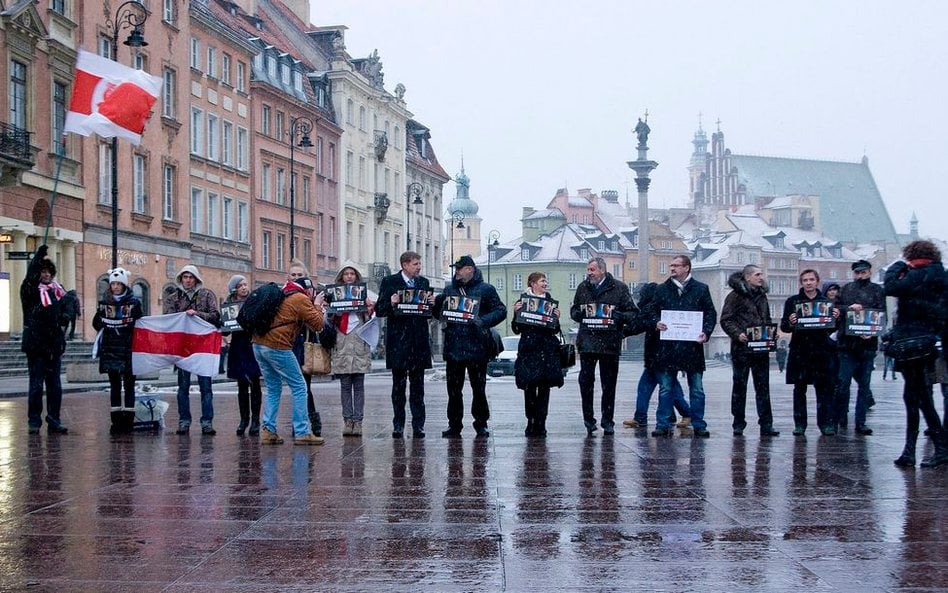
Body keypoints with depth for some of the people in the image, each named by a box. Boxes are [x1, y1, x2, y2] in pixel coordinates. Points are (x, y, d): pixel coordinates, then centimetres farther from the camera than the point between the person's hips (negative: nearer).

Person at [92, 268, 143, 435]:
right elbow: (96, 323, 14)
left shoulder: (134, 302, -1)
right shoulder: (105, 302, 9)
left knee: (129, 385, 0)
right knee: (114, 385, 7)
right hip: (110, 350, 3)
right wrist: (106, 330, -3)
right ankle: (116, 421, 11)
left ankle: (128, 420, 3)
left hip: (128, 349, -3)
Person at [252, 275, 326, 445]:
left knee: (273, 388, 17)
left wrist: (314, 305, 24)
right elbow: (317, 324, -2)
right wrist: (317, 305, 12)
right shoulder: (301, 299, -1)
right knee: (299, 387, 0)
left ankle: (268, 430, 9)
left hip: (258, 344, 9)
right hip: (277, 346, -9)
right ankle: (302, 432, -1)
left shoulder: (283, 297, 24)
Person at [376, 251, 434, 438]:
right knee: (398, 384, 3)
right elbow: (379, 310, -1)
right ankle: (398, 425, 8)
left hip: (419, 341, 3)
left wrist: (432, 303, -6)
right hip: (398, 340, -3)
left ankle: (418, 425, 6)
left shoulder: (424, 282, 13)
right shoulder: (389, 282, 1)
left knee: (418, 385, 4)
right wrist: (391, 304, -20)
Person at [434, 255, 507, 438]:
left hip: (476, 346, -3)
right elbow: (438, 313, 16)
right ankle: (454, 425, 11)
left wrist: (482, 321, -16)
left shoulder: (486, 290, 2)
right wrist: (437, 302, -7)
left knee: (479, 388, 4)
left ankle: (481, 424, 14)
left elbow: (501, 311, -2)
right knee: (453, 388, 4)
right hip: (453, 345, 3)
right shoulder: (449, 290, 14)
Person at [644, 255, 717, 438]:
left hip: (693, 345, -1)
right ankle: (663, 425, 9)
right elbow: (651, 311, 11)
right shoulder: (662, 289, 9)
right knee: (665, 388, 3)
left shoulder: (701, 289, 7)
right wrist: (656, 322, -9)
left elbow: (711, 313, 6)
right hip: (667, 345, 1)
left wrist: (706, 332, -9)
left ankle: (699, 426, 12)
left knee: (697, 389, 5)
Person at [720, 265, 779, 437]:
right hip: (742, 347, -5)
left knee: (763, 387, 3)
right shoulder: (735, 295, -4)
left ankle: (766, 424, 4)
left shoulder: (762, 296, 16)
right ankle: (738, 424, 11)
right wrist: (737, 334, -22)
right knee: (739, 386, 3)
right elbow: (725, 320, -8)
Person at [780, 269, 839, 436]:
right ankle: (800, 424, 6)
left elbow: (831, 329, 12)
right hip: (800, 350, -1)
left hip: (821, 350, 1)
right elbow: (784, 327, 4)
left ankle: (826, 423, 4)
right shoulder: (793, 301, 6)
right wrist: (790, 323, -17)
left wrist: (835, 318, -8)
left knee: (824, 388, -2)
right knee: (799, 388, 2)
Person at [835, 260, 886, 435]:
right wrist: (849, 308, -13)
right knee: (843, 382, -2)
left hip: (867, 343, 0)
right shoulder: (846, 289, 12)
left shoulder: (877, 290, 7)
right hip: (847, 342, 0)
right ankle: (840, 421, 9)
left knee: (864, 384, 5)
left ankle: (860, 423, 9)